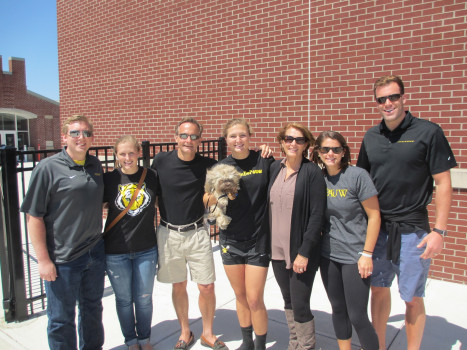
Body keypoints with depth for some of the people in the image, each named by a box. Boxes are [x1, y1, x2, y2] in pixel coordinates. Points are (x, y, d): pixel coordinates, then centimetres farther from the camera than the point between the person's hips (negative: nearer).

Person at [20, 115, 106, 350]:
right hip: (62, 260, -5)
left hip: (95, 253, 6)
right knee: (62, 319, 11)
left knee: (92, 309, 22)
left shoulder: (95, 165, 6)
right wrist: (43, 260, -14)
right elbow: (34, 216, -13)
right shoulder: (48, 168, -12)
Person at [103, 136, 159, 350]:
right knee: (124, 299, 16)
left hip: (146, 249, 1)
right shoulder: (109, 179, -7)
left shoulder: (151, 176, -5)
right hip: (116, 251, 0)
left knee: (144, 298, 14)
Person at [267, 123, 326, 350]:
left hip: (302, 251, -5)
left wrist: (304, 252, -16)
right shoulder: (275, 168, 4)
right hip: (277, 249, 5)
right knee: (288, 299, 18)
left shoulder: (312, 172, -10)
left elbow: (317, 215, -13)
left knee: (300, 305, 2)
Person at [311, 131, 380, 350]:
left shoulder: (357, 176, -12)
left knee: (357, 317, 0)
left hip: (354, 257, -4)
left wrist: (367, 254, -12)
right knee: (338, 309, 17)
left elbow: (374, 216, -10)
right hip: (328, 255, 5)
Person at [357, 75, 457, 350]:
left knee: (413, 298, 7)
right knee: (379, 290, 15)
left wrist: (439, 231, -11)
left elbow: (443, 183, -7)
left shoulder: (428, 132, -7)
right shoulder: (371, 137, 7)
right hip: (376, 227, 4)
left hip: (412, 230, -4)